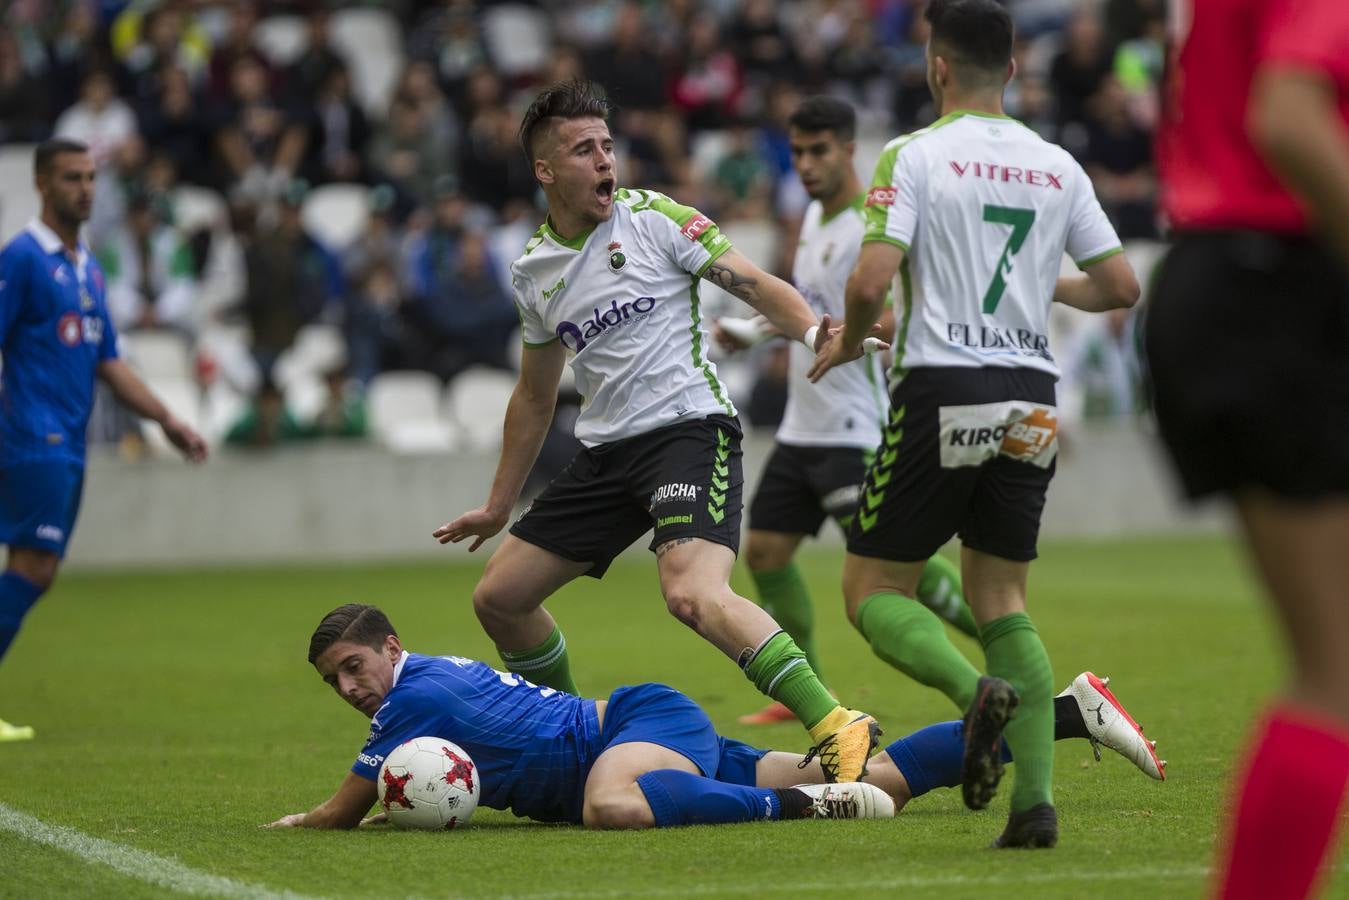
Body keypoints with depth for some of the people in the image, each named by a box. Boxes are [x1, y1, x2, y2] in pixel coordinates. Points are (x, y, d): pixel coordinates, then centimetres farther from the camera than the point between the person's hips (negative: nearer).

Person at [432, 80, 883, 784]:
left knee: (694, 595, -31)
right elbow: (535, 395, 24)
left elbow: (754, 285, -6)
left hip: (689, 428, -7)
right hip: (605, 449, 7)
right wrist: (498, 506, 27)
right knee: (498, 598, 8)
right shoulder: (531, 271, 12)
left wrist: (815, 331, -27)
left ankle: (835, 727, -32)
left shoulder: (655, 218, -3)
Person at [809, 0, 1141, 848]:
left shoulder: (915, 155, -6)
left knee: (874, 589, 7)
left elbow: (872, 280, -15)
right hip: (1030, 399, 5)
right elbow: (1121, 285, 9)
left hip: (941, 393, -5)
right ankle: (1037, 797, -2)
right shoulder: (1058, 167, 8)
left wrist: (847, 342, 6)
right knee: (1002, 599, 13)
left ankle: (977, 690, -22)